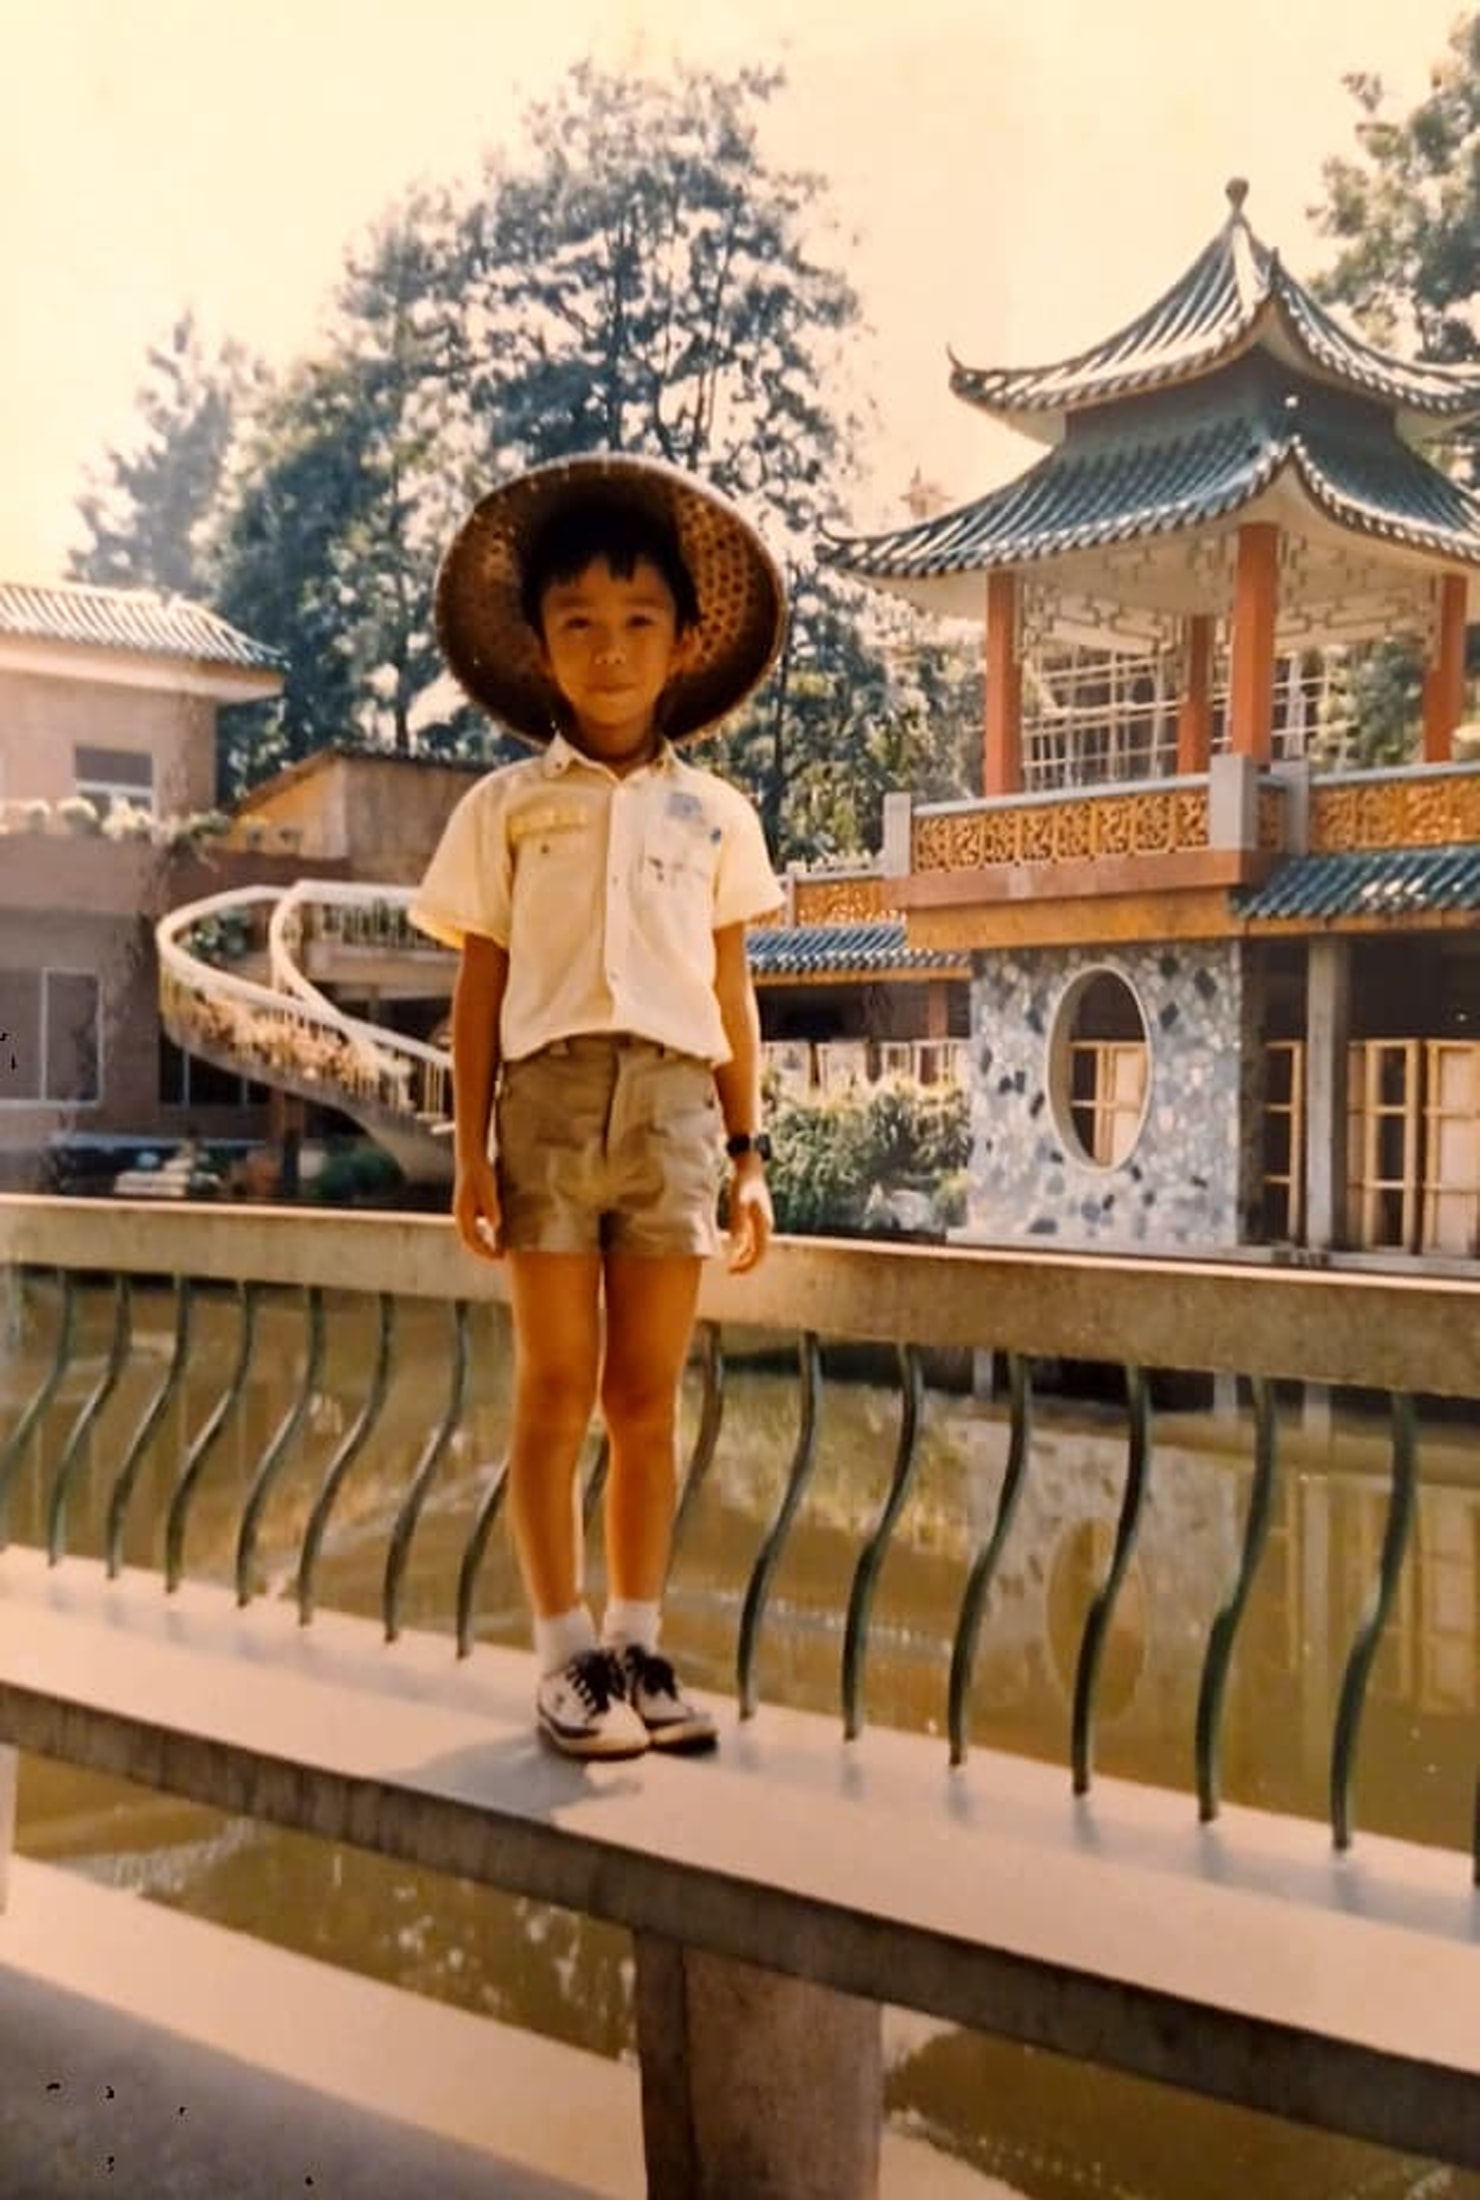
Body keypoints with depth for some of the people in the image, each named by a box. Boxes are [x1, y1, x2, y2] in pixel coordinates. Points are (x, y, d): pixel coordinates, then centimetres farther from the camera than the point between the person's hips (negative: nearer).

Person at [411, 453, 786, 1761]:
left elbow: (731, 991, 12)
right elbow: (478, 987, 5)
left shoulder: (715, 815, 12)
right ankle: (568, 1656, 9)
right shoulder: (505, 807, 7)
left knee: (647, 1395, 4)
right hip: (550, 1092, -1)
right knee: (558, 1389, 1)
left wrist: (750, 1154, 8)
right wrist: (470, 1154, -1)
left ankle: (636, 1643, 15)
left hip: (674, 1103, 2)